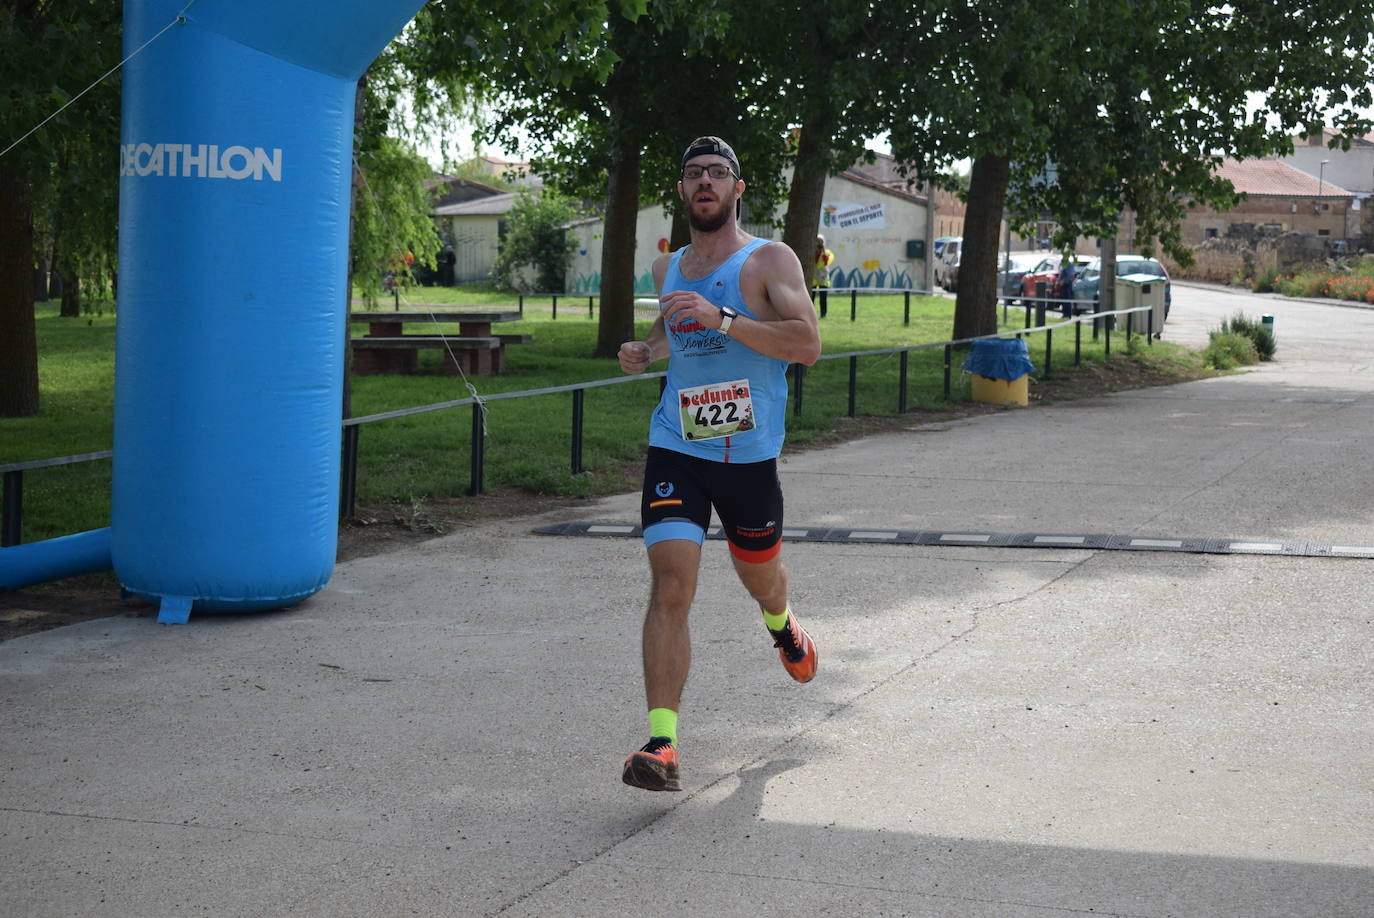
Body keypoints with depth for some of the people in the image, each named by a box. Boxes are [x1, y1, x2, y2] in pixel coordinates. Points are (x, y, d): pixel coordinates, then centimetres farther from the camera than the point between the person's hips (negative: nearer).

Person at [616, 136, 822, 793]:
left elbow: (807, 345, -19)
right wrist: (646, 350, 8)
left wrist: (720, 318, -27)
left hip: (749, 451, -2)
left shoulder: (769, 261, -5)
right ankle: (662, 744, -19)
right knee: (670, 585, -15)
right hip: (676, 447, 2)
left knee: (759, 576, 19)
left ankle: (782, 625, 58)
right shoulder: (667, 269, 11)